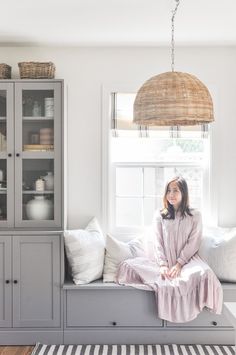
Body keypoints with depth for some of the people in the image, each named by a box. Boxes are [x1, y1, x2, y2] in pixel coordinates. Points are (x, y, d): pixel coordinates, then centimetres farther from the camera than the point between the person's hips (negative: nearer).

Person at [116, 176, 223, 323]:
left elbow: (193, 243, -1)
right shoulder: (159, 216, 13)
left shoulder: (195, 215, 7)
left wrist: (178, 264, -13)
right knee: (128, 265, -22)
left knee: (203, 273, -39)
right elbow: (158, 243, 5)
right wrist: (162, 265, -11)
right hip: (165, 262, 2)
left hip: (187, 260, -2)